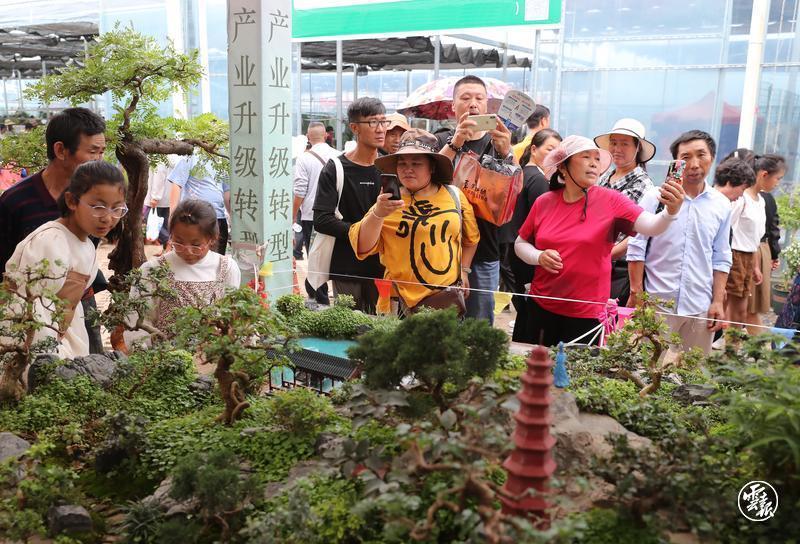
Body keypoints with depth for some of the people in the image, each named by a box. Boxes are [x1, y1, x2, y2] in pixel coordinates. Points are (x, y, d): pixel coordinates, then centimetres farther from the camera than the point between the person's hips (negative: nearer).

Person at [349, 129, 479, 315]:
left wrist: (463, 270, 9)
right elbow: (362, 247, -13)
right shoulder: (390, 202, -4)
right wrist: (378, 214, -26)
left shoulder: (455, 195, 2)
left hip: (450, 297, 3)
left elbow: (471, 238, 17)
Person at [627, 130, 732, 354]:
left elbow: (721, 259, 9)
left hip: (701, 309, 3)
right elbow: (636, 249, -3)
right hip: (656, 303, -3)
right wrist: (636, 294, -6)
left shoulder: (722, 205, 5)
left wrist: (718, 302, 4)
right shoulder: (655, 197, -5)